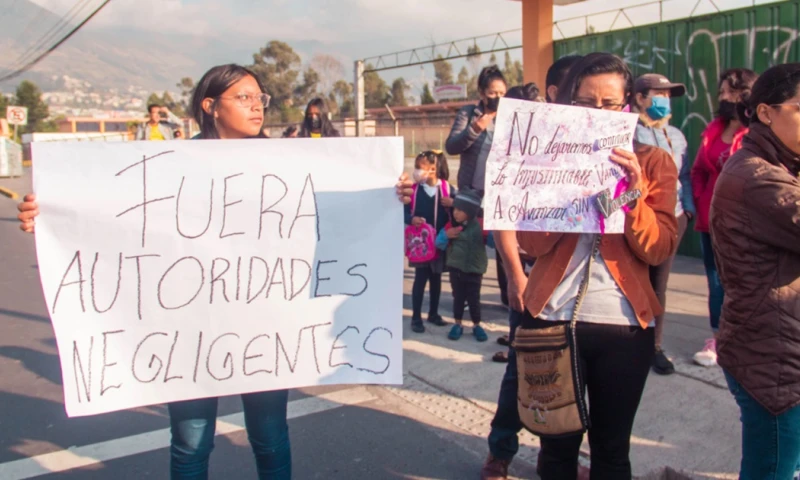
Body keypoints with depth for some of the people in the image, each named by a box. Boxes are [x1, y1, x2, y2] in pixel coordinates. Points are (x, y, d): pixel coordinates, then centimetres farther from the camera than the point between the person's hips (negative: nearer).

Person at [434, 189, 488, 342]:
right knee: (458, 297, 12)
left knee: (474, 298, 7)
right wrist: (445, 235, -16)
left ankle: (477, 326, 24)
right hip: (455, 268, 2)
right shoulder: (451, 225, -3)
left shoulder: (480, 226, -11)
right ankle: (458, 325, 26)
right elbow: (440, 245, 3)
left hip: (474, 270, -2)